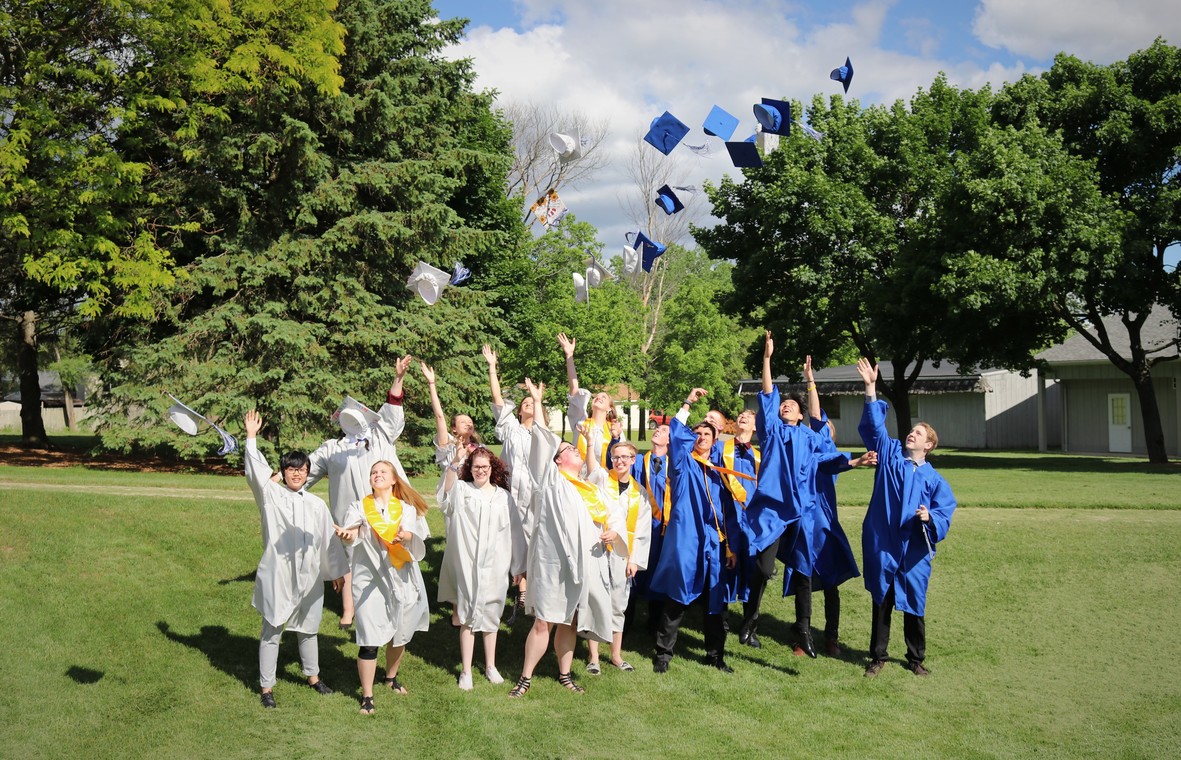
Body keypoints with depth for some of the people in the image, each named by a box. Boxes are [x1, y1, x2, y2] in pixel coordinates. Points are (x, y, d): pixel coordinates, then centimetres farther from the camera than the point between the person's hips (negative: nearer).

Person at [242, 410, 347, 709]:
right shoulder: (270, 494, -2)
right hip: (277, 575, -3)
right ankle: (266, 687, 14)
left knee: (308, 629, 18)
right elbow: (256, 471, -17)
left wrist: (337, 571, 15)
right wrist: (251, 437, -24)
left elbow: (329, 539, 12)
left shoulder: (317, 504, 7)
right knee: (271, 631, 4)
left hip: (309, 576, 4)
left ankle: (313, 676, 35)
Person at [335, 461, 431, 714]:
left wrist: (405, 536, -37)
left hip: (401, 579, 2)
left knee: (399, 635, 14)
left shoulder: (406, 508, 7)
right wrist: (347, 534, -41)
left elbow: (414, 536, -13)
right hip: (369, 580, -2)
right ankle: (366, 696, 3)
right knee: (370, 641, -8)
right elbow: (352, 533, -17)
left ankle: (391, 677, 40)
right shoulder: (359, 507, 4)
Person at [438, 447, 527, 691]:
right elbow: (447, 491, -25)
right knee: (468, 616, 0)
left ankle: (490, 666, 25)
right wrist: (454, 463, -40)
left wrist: (518, 566, 6)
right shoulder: (461, 490, 0)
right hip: (466, 564, -2)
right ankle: (465, 671, 7)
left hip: (494, 566, 2)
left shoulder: (504, 496, 5)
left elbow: (514, 531, 8)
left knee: (490, 615, 12)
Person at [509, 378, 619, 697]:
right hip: (553, 562, -5)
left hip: (584, 564, 5)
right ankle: (526, 677, 6)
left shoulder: (589, 488, 17)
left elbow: (607, 518, 21)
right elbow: (542, 442, -3)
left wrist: (612, 531, -3)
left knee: (569, 622, 13)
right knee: (543, 621, -4)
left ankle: (564, 674, 25)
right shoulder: (551, 481, 0)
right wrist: (537, 402, -2)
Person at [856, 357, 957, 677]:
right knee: (881, 602, 9)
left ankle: (916, 658, 25)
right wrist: (871, 389, -13)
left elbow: (944, 514, -2)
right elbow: (874, 424, -3)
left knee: (913, 604, 8)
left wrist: (929, 516, -24)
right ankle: (878, 657, 21)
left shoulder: (934, 479, 3)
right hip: (882, 544, 0)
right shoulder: (890, 453, 5)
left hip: (914, 549, 0)